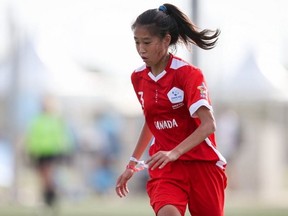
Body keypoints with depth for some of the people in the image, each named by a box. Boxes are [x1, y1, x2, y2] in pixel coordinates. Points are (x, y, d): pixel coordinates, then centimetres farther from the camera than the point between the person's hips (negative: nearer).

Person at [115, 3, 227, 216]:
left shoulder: (188, 74, -12)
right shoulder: (138, 78, 5)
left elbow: (208, 125, -22)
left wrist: (175, 153, -35)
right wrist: (133, 164, 22)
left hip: (201, 164, -3)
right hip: (164, 166, 3)